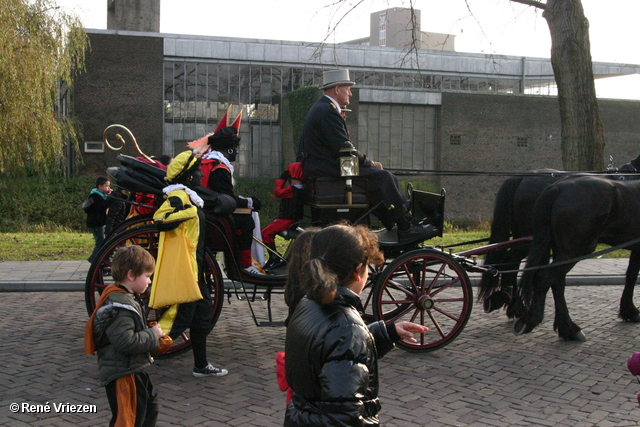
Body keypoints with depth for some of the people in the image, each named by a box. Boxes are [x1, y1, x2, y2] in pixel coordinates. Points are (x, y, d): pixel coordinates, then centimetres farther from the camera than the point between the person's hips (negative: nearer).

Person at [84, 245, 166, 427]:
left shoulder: (125, 299, 11)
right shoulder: (120, 306, -24)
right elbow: (125, 342, -32)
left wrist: (152, 333, 10)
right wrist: (152, 335, -19)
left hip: (134, 371, 11)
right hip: (122, 376, -11)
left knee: (149, 409, 26)